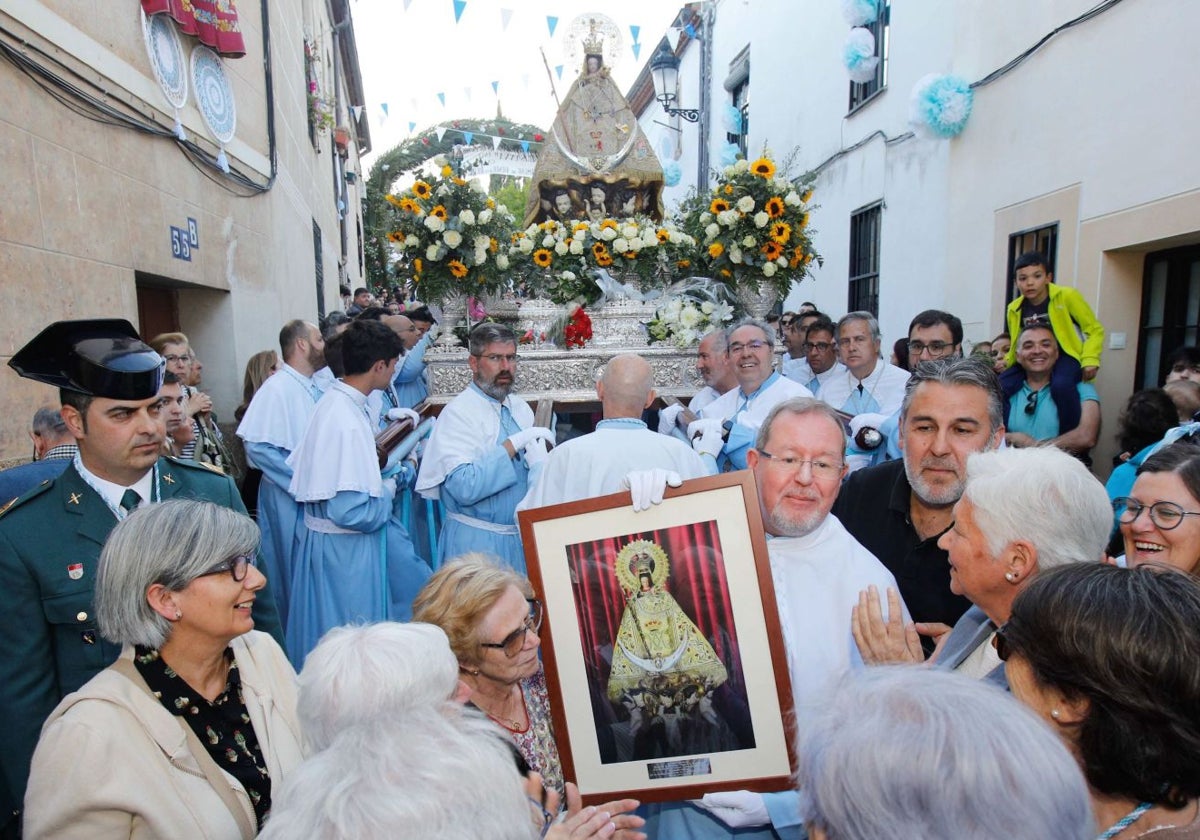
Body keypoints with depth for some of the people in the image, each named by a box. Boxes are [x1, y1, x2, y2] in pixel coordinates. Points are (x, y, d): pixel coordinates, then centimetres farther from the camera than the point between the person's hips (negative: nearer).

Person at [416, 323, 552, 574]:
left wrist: (538, 463, -13)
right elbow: (464, 488, -25)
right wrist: (513, 444, -24)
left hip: (522, 535, 6)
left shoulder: (521, 408, 7)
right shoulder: (458, 413, -14)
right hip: (478, 541, -6)